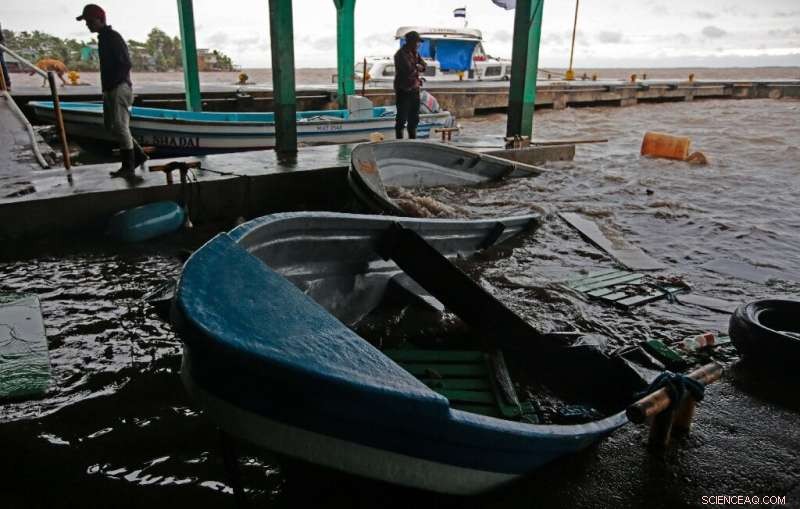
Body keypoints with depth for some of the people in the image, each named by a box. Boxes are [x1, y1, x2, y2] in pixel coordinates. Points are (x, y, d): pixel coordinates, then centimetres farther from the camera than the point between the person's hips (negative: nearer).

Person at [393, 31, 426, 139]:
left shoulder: (415, 53, 13)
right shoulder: (401, 54, -14)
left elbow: (423, 66, 7)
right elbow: (408, 70, -23)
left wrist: (416, 67, -14)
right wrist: (417, 68, -3)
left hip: (414, 89, 8)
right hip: (403, 90, -8)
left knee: (414, 118, 14)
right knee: (402, 118, -5)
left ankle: (412, 139, 24)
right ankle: (399, 140, 1)